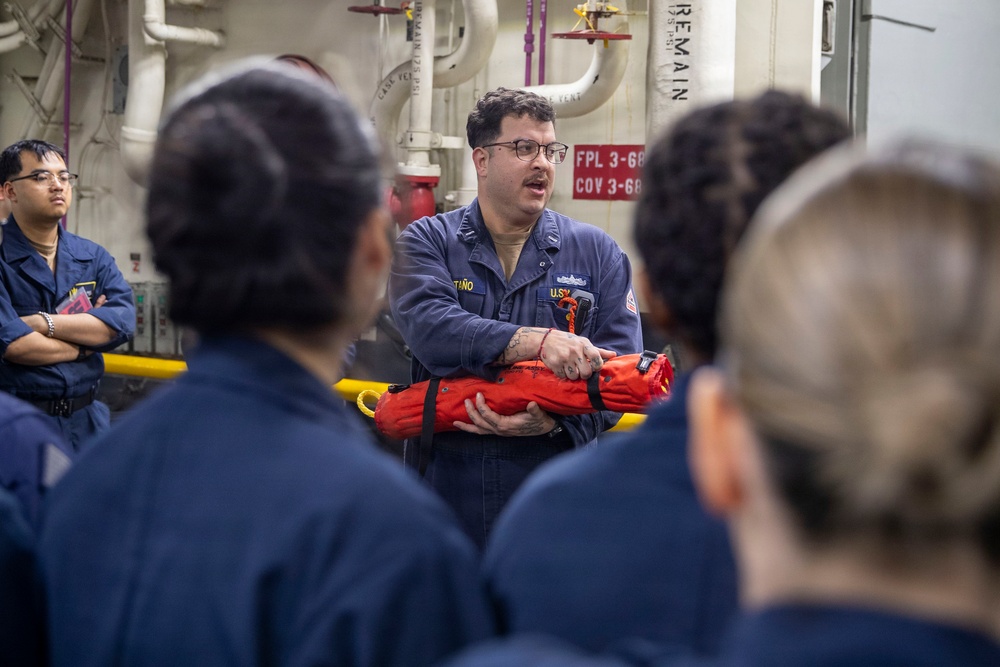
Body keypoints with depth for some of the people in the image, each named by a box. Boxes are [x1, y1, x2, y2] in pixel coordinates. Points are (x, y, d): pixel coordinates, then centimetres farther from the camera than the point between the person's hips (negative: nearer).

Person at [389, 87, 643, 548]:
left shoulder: (596, 253, 9)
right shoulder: (427, 242, 5)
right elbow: (431, 329, -15)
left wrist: (556, 420, -20)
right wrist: (539, 341, -26)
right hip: (448, 491, 0)